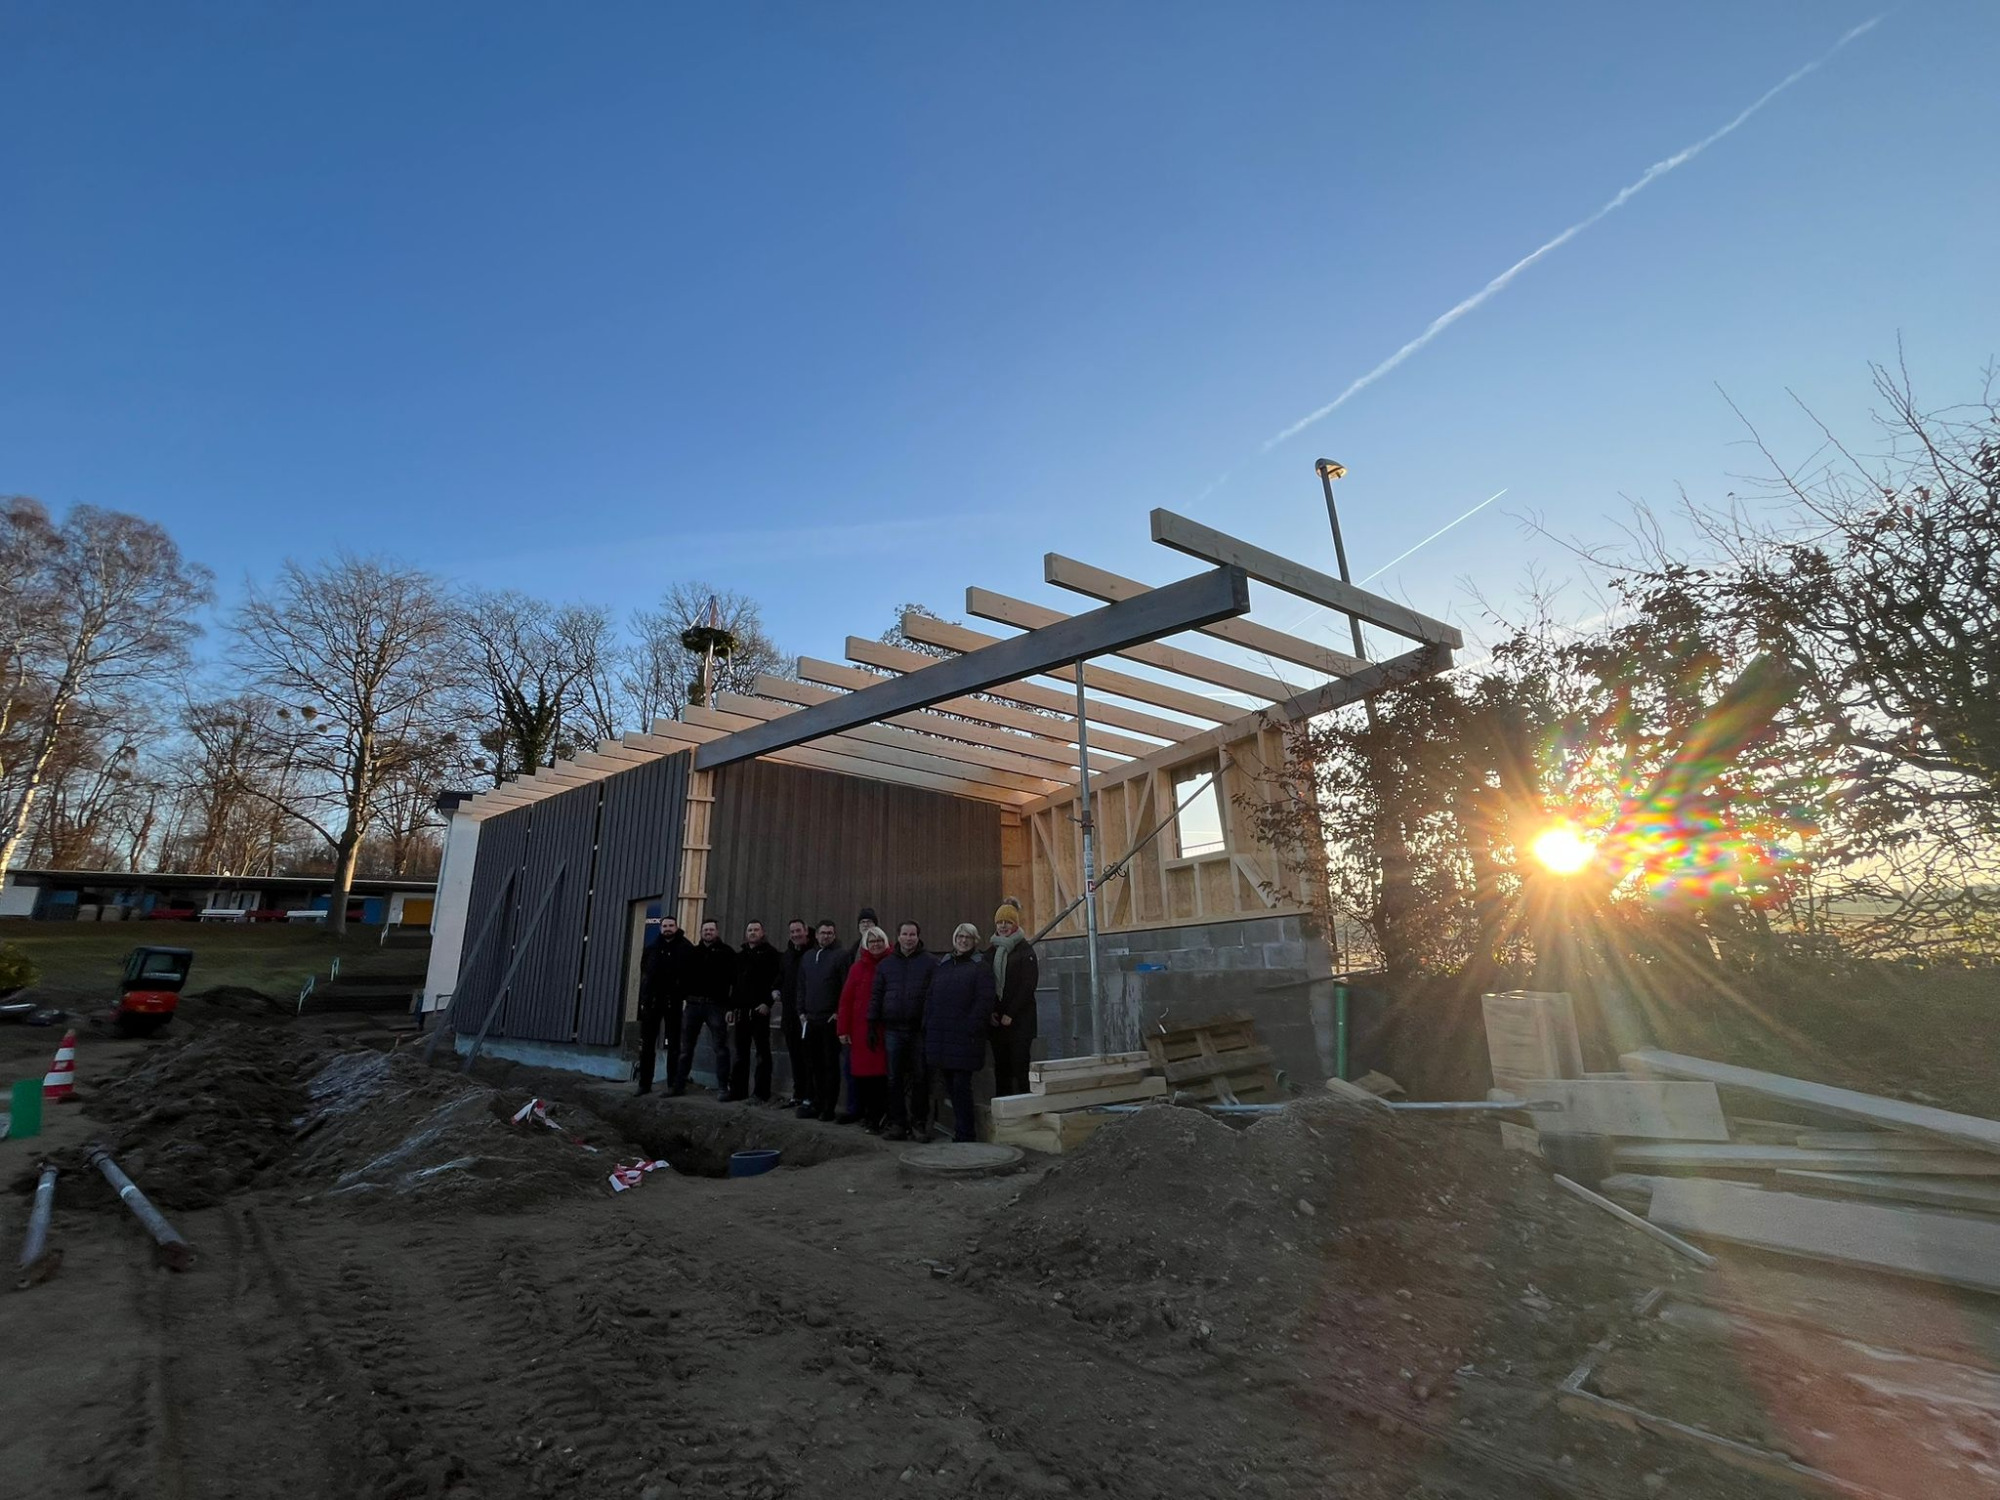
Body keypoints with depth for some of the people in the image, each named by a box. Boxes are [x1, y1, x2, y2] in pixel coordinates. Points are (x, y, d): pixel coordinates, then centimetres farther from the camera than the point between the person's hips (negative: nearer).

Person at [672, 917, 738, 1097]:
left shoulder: (727, 952, 0)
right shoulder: (693, 952, 13)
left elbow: (735, 980, -4)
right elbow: (684, 976, 14)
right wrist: (683, 997, 1)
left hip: (716, 1005, -4)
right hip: (693, 1003, 4)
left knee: (721, 1047, -2)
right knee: (685, 1047, 10)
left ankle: (722, 1088, 1)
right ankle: (679, 1084, 21)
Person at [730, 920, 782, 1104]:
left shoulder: (770, 953, -1)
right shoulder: (740, 954, 15)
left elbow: (778, 979, -7)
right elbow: (734, 981, 17)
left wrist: (768, 1002, -14)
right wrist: (731, 1006, 10)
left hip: (760, 1009, -6)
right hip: (742, 1009, 6)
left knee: (762, 1052, -1)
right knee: (741, 1052, 11)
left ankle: (761, 1093, 1)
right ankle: (738, 1089, 19)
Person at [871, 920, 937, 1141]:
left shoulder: (931, 962, 1)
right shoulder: (886, 964, 11)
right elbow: (876, 996, 12)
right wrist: (872, 1024, 6)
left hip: (920, 1030, -3)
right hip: (893, 1030, 3)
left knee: (920, 1078, 3)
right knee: (895, 1079, 6)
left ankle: (919, 1123, 15)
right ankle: (897, 1123, 16)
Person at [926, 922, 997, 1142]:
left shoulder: (981, 967, -1)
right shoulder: (942, 965, 17)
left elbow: (985, 1000, -9)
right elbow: (930, 998, 16)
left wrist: (972, 1028, -16)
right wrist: (928, 1025, 7)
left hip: (965, 1036, -6)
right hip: (941, 1033, 6)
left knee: (961, 1085, -5)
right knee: (950, 1085, 11)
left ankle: (965, 1134, 5)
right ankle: (963, 1130, 24)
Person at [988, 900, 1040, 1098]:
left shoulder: (1025, 950, -2)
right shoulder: (991, 952, 13)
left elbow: (1028, 986, -8)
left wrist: (1010, 1014, -12)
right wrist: (990, 1011, -3)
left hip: (1020, 1019, -4)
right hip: (997, 1020, 5)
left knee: (1020, 1065, -7)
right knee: (1000, 1066, 6)